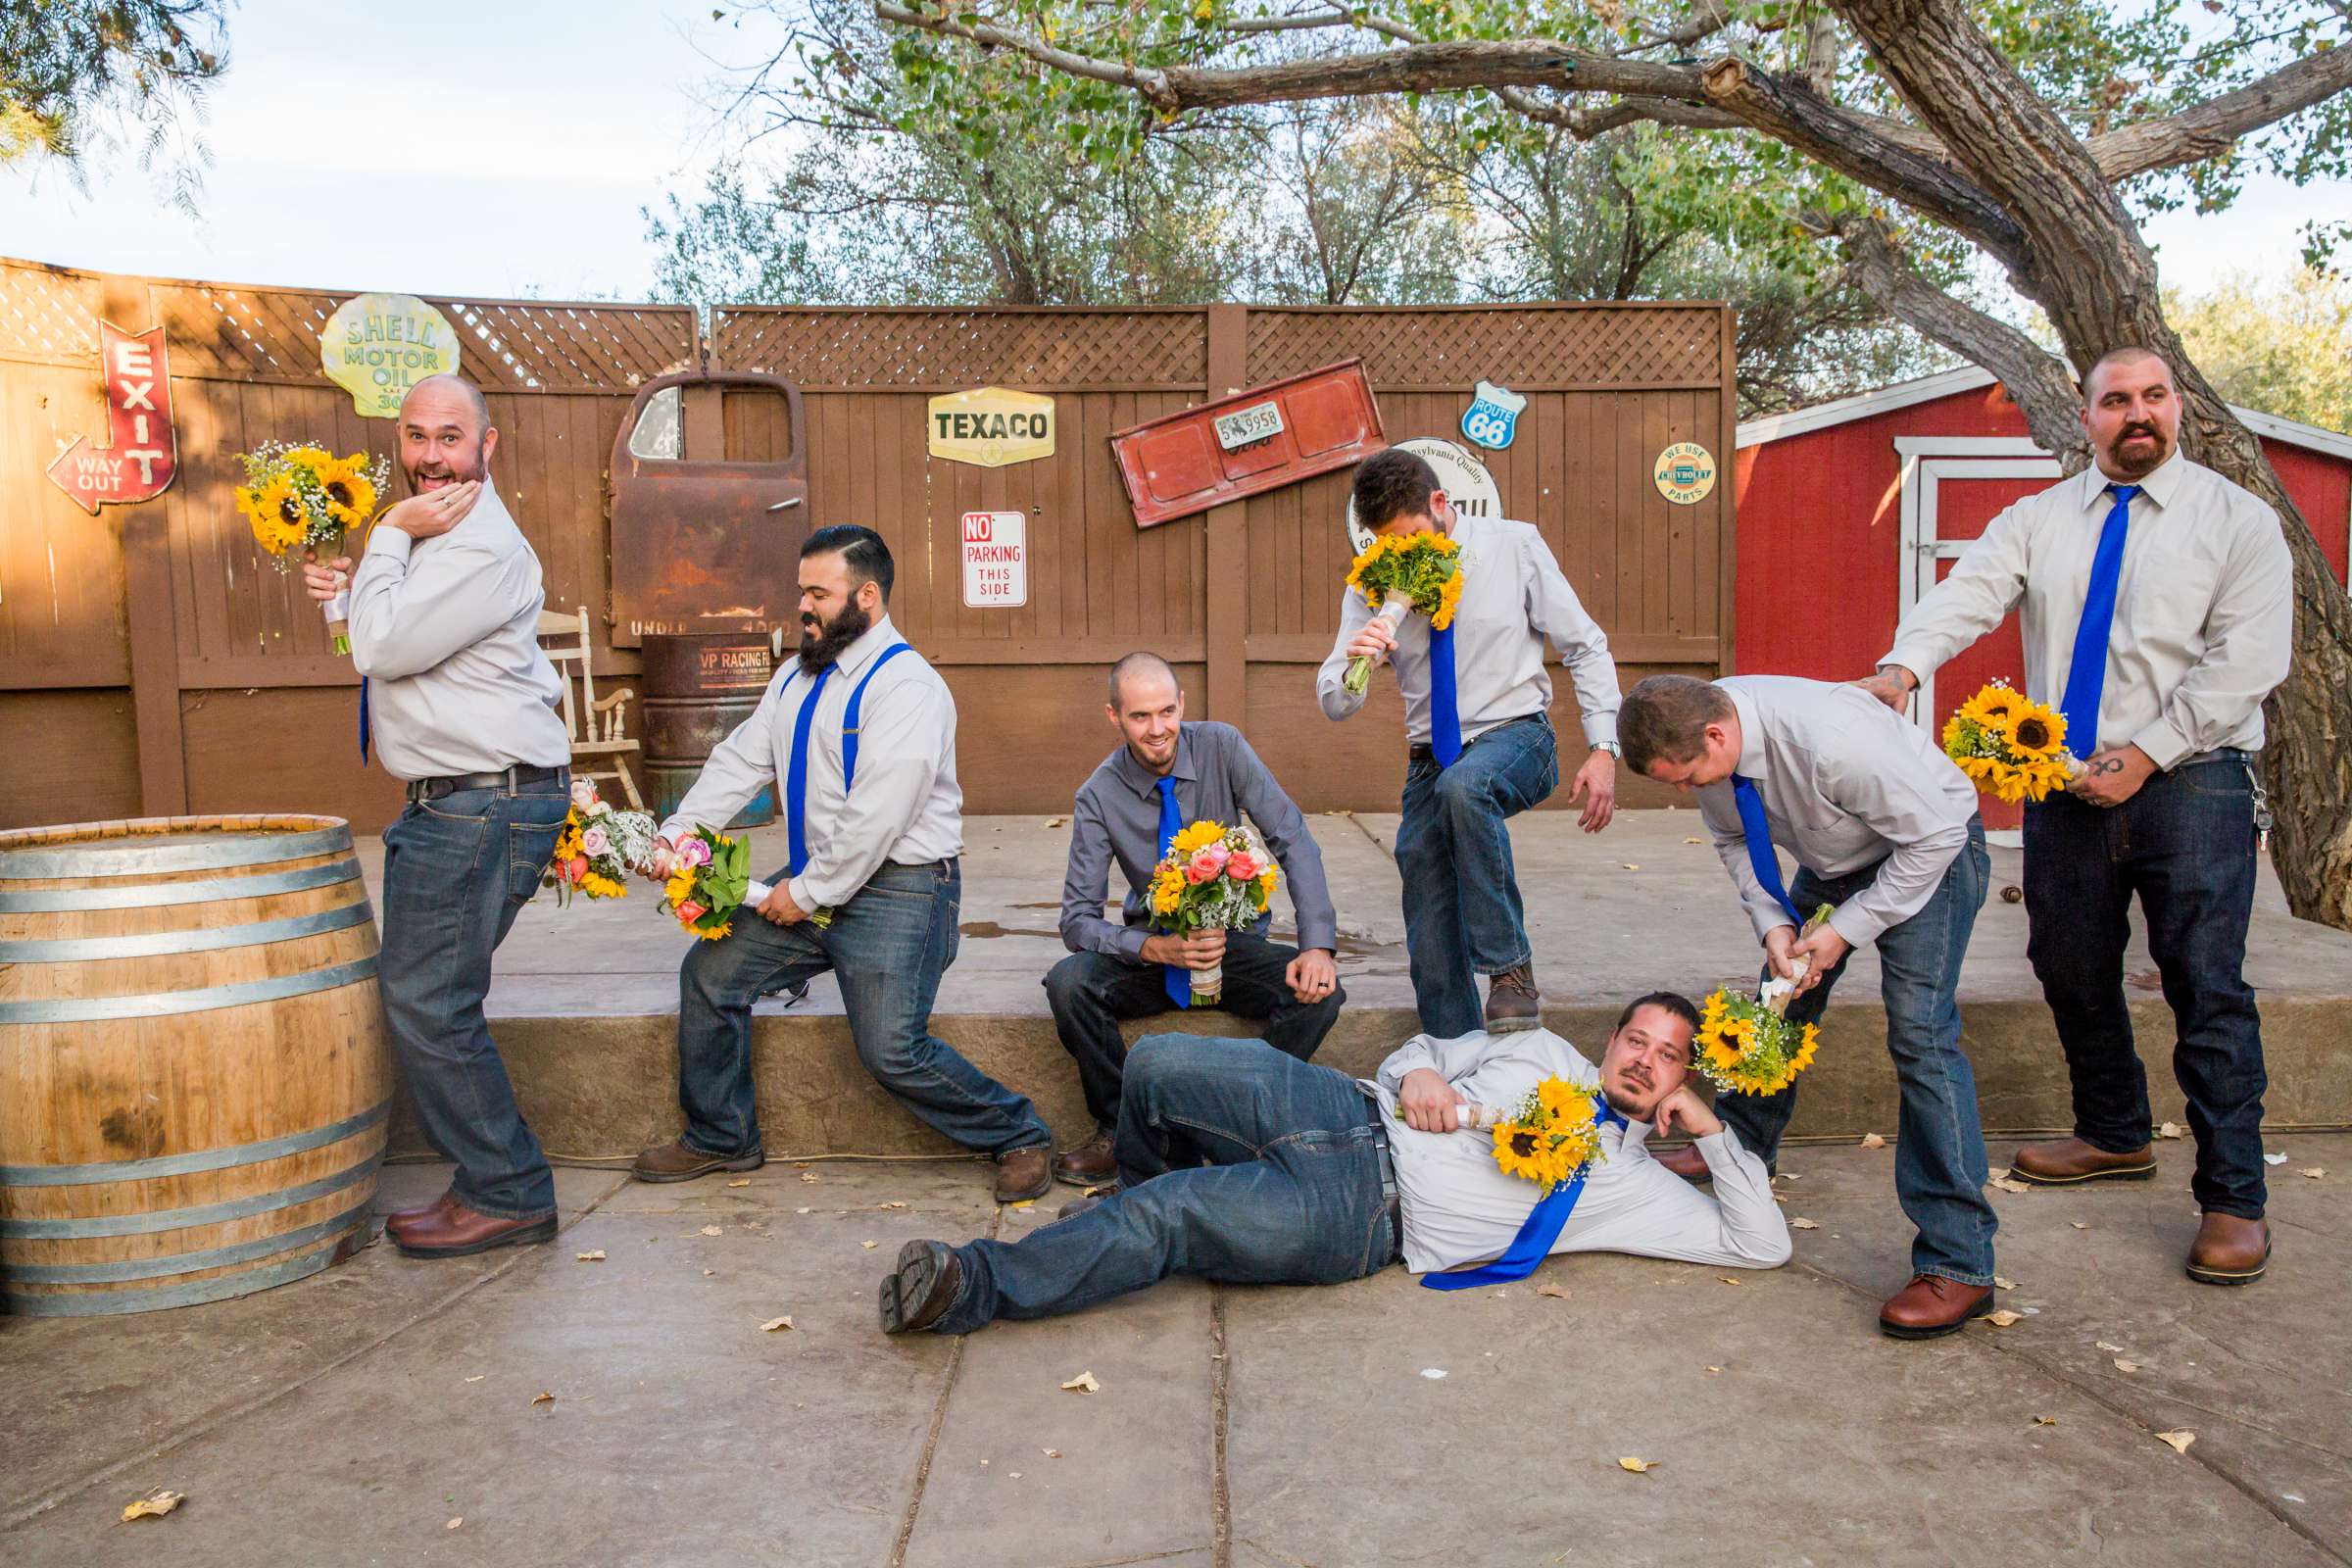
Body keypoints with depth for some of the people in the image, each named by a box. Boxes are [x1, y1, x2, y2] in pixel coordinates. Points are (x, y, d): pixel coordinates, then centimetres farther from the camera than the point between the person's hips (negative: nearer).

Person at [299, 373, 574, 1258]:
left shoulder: (483, 547, -17)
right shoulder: (437, 528, 17)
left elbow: (383, 650, -21)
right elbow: (406, 638, 31)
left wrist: (389, 538, -11)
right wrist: (354, 588, 12)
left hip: (486, 805, -11)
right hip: (454, 800, 11)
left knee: (427, 1002, -8)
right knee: (419, 996, 14)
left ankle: (507, 1195, 3)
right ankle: (492, 1178, 23)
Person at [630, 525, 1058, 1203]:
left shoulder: (905, 685, -16)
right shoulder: (796, 678, 14)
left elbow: (877, 818, -21)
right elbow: (739, 762, 11)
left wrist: (808, 893, -15)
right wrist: (676, 836, -2)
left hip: (896, 887, -9)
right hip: (814, 886, 9)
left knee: (892, 1051, -17)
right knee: (710, 968, 4)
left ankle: (1018, 1136, 4)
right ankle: (719, 1139, 21)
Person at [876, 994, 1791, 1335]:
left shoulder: (1634, 1184, 10)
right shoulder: (1546, 1054, 20)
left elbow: (1760, 1244, 6)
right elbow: (1425, 1049, 23)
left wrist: (1713, 1131, -1)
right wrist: (1418, 1075, -2)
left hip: (1368, 1221, -4)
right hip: (1354, 1117, 4)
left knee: (1165, 1220, -26)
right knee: (1158, 1063, -15)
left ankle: (972, 1287, -17)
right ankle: (1139, 1192, 19)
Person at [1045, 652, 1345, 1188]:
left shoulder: (1222, 748, -11)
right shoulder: (1099, 796, -11)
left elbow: (1293, 841, -15)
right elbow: (1078, 918, -14)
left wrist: (1319, 944, -28)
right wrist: (1155, 948, -32)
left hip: (1234, 942, 0)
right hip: (1152, 950, 0)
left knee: (1319, 992, -28)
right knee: (1068, 981, -29)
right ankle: (1119, 1130, -9)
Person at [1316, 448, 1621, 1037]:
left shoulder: (1515, 546, -6)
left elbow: (1585, 648, 0)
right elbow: (1333, 704, -4)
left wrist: (1604, 750, -9)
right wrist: (1355, 666, -29)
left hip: (1515, 736, -3)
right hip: (1431, 762, 3)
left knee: (1464, 785, -39)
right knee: (1432, 952, -1)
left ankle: (1510, 968, -27)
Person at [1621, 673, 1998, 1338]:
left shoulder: (1831, 739, -41)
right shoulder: (1699, 737, -19)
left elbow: (1934, 835, -28)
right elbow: (1735, 839, 0)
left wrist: (1848, 928, -24)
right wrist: (1773, 924, -15)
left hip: (1929, 848, -7)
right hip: (1835, 860, 7)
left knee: (1919, 1031, -18)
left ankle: (1958, 1265, -14)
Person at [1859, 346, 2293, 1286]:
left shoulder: (2237, 520, 3)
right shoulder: (2038, 521, 10)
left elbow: (2246, 659, -6)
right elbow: (1969, 594, -7)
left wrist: (2145, 755, -15)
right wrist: (1904, 665, -27)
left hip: (2189, 785, -3)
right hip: (2066, 786, 4)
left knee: (2206, 988, -5)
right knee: (2070, 971, 12)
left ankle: (2233, 1200, 6)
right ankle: (2114, 1136, 34)